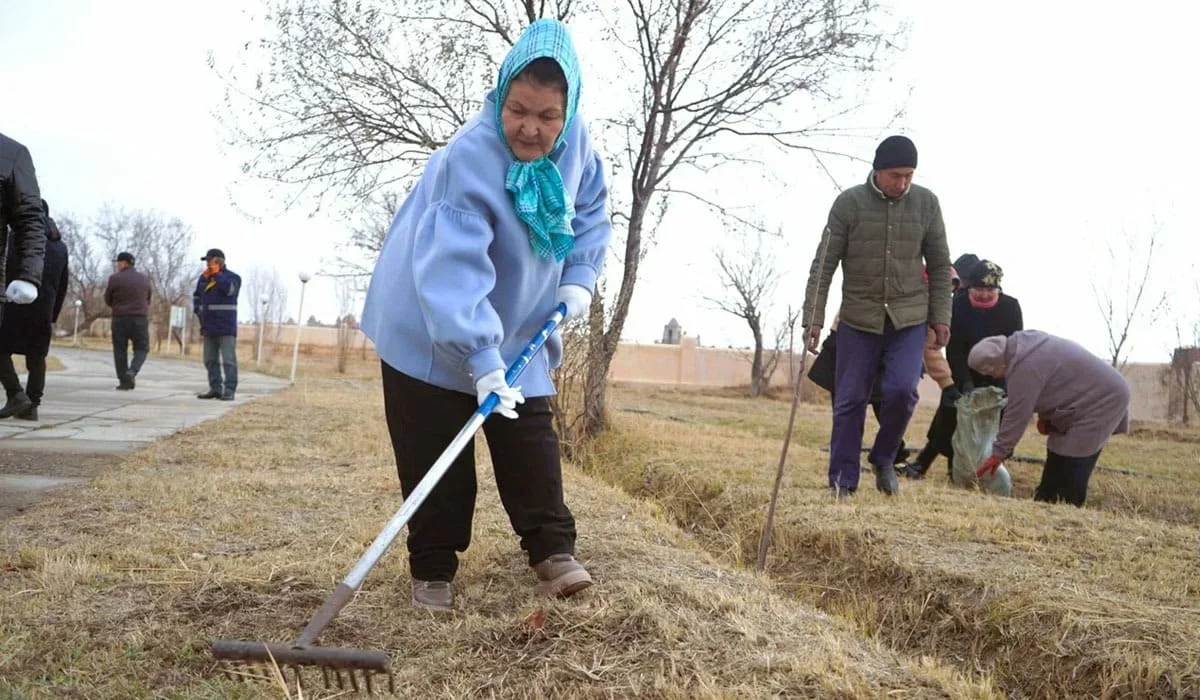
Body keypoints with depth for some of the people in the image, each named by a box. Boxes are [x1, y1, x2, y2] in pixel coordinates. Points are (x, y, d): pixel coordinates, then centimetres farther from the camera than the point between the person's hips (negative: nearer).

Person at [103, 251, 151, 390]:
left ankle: (124, 382, 3)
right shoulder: (145, 279, 6)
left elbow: (108, 300, 2)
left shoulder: (115, 278, -5)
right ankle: (132, 371, -14)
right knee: (142, 348, 11)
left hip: (120, 319, -2)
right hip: (140, 318, 2)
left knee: (120, 351, 6)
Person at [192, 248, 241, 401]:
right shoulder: (203, 277, 14)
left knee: (228, 360, -8)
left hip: (226, 327, -7)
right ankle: (215, 388, 15)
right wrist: (198, 310, 11)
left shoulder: (233, 277, -3)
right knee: (210, 360, 9)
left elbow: (229, 289, -25)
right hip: (209, 327, 7)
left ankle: (229, 390, -8)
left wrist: (216, 274, -13)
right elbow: (196, 296, 27)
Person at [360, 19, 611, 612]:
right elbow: (454, 266, -38)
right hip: (433, 330, -5)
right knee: (434, 451, -1)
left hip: (518, 328, 6)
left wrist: (578, 278, -4)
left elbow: (591, 213, 10)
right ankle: (433, 568, 11)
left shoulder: (575, 145, -9)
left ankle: (552, 549, 11)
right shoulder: (469, 157, -31)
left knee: (531, 439, 5)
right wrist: (481, 358, -43)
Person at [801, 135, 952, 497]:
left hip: (909, 320, 1)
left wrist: (941, 317, 2)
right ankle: (842, 482, 12)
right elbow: (824, 264, -5)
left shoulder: (926, 203, 1)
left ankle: (883, 460, 12)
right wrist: (813, 318, -11)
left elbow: (940, 266, 8)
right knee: (849, 402, 1)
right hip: (858, 320, -1)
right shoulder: (849, 203, -5)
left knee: (902, 390, -14)